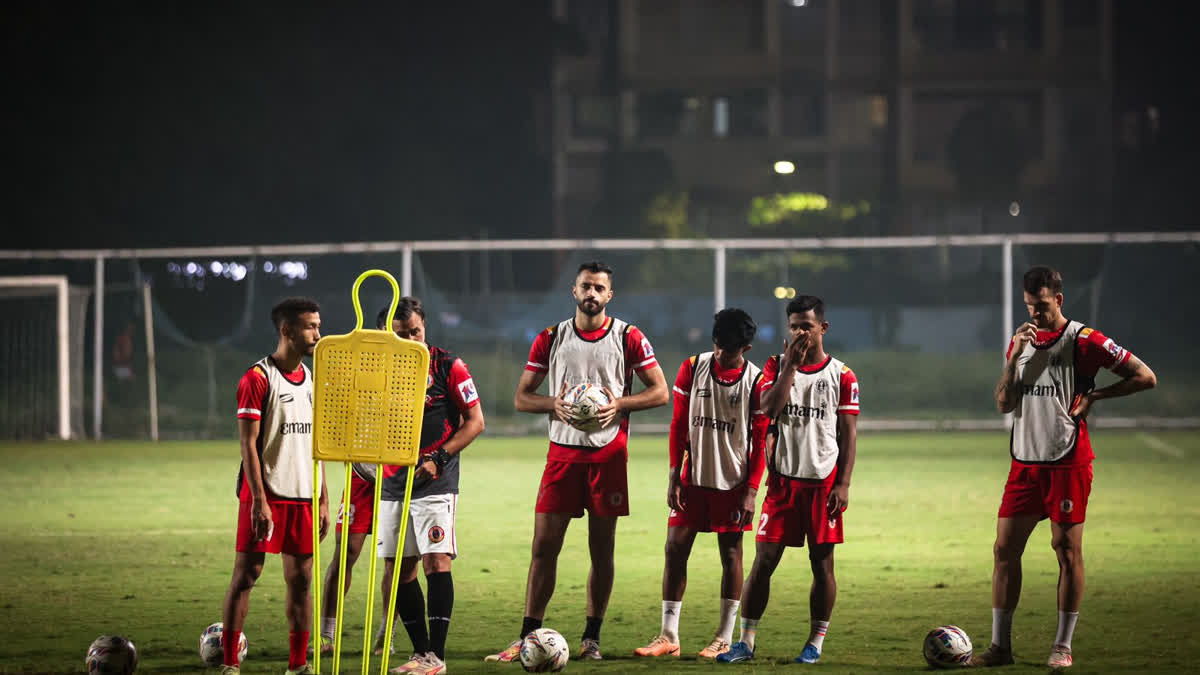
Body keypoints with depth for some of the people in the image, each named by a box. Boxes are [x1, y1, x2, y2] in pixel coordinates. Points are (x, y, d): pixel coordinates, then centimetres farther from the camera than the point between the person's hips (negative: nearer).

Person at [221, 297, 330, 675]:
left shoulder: (312, 380, 13)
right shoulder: (258, 379, -9)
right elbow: (248, 444, -12)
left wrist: (323, 500, 12)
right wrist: (260, 501, -18)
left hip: (303, 497, 6)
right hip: (266, 496, -6)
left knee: (301, 578, 7)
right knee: (246, 573, -4)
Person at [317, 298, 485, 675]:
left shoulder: (448, 367, -3)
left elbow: (475, 421, -3)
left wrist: (438, 458, -12)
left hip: (435, 483, -5)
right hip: (390, 483, 5)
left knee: (437, 561, -13)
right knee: (400, 569, 4)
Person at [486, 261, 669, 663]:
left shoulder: (628, 338, 1)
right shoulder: (551, 339, 6)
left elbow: (660, 392, 1)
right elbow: (521, 396, 9)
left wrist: (619, 404, -14)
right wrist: (554, 404, -11)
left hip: (608, 453, -1)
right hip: (563, 451, 1)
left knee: (602, 549, 3)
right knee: (544, 546, -3)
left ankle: (592, 639, 11)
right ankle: (527, 637, 1)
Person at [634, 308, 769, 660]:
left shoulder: (756, 382, -8)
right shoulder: (692, 369, -1)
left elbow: (759, 440, -5)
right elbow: (678, 425, 4)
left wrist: (751, 491, -9)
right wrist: (674, 478, 0)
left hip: (732, 482, -3)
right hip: (693, 479, 3)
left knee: (730, 554, 2)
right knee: (675, 548, -1)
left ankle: (724, 639, 10)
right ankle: (669, 636, 4)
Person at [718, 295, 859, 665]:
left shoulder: (842, 375, 1)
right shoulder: (777, 365, 7)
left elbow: (849, 434, 0)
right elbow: (768, 408, -10)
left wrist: (843, 484, -7)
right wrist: (791, 365, -13)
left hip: (823, 482, -1)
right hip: (784, 479, 1)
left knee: (821, 562, 2)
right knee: (764, 559, -2)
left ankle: (815, 643, 11)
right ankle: (746, 641, 2)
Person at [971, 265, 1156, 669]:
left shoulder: (1083, 341, -6)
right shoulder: (1021, 342, 12)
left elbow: (1145, 377, -6)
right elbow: (1004, 404, 5)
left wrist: (1092, 395, -8)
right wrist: (1015, 356, -6)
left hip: (1067, 462, -5)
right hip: (1024, 461, 6)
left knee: (1067, 549, -2)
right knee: (1005, 548, 1)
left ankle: (1063, 646, 6)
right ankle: (1000, 646, 6)